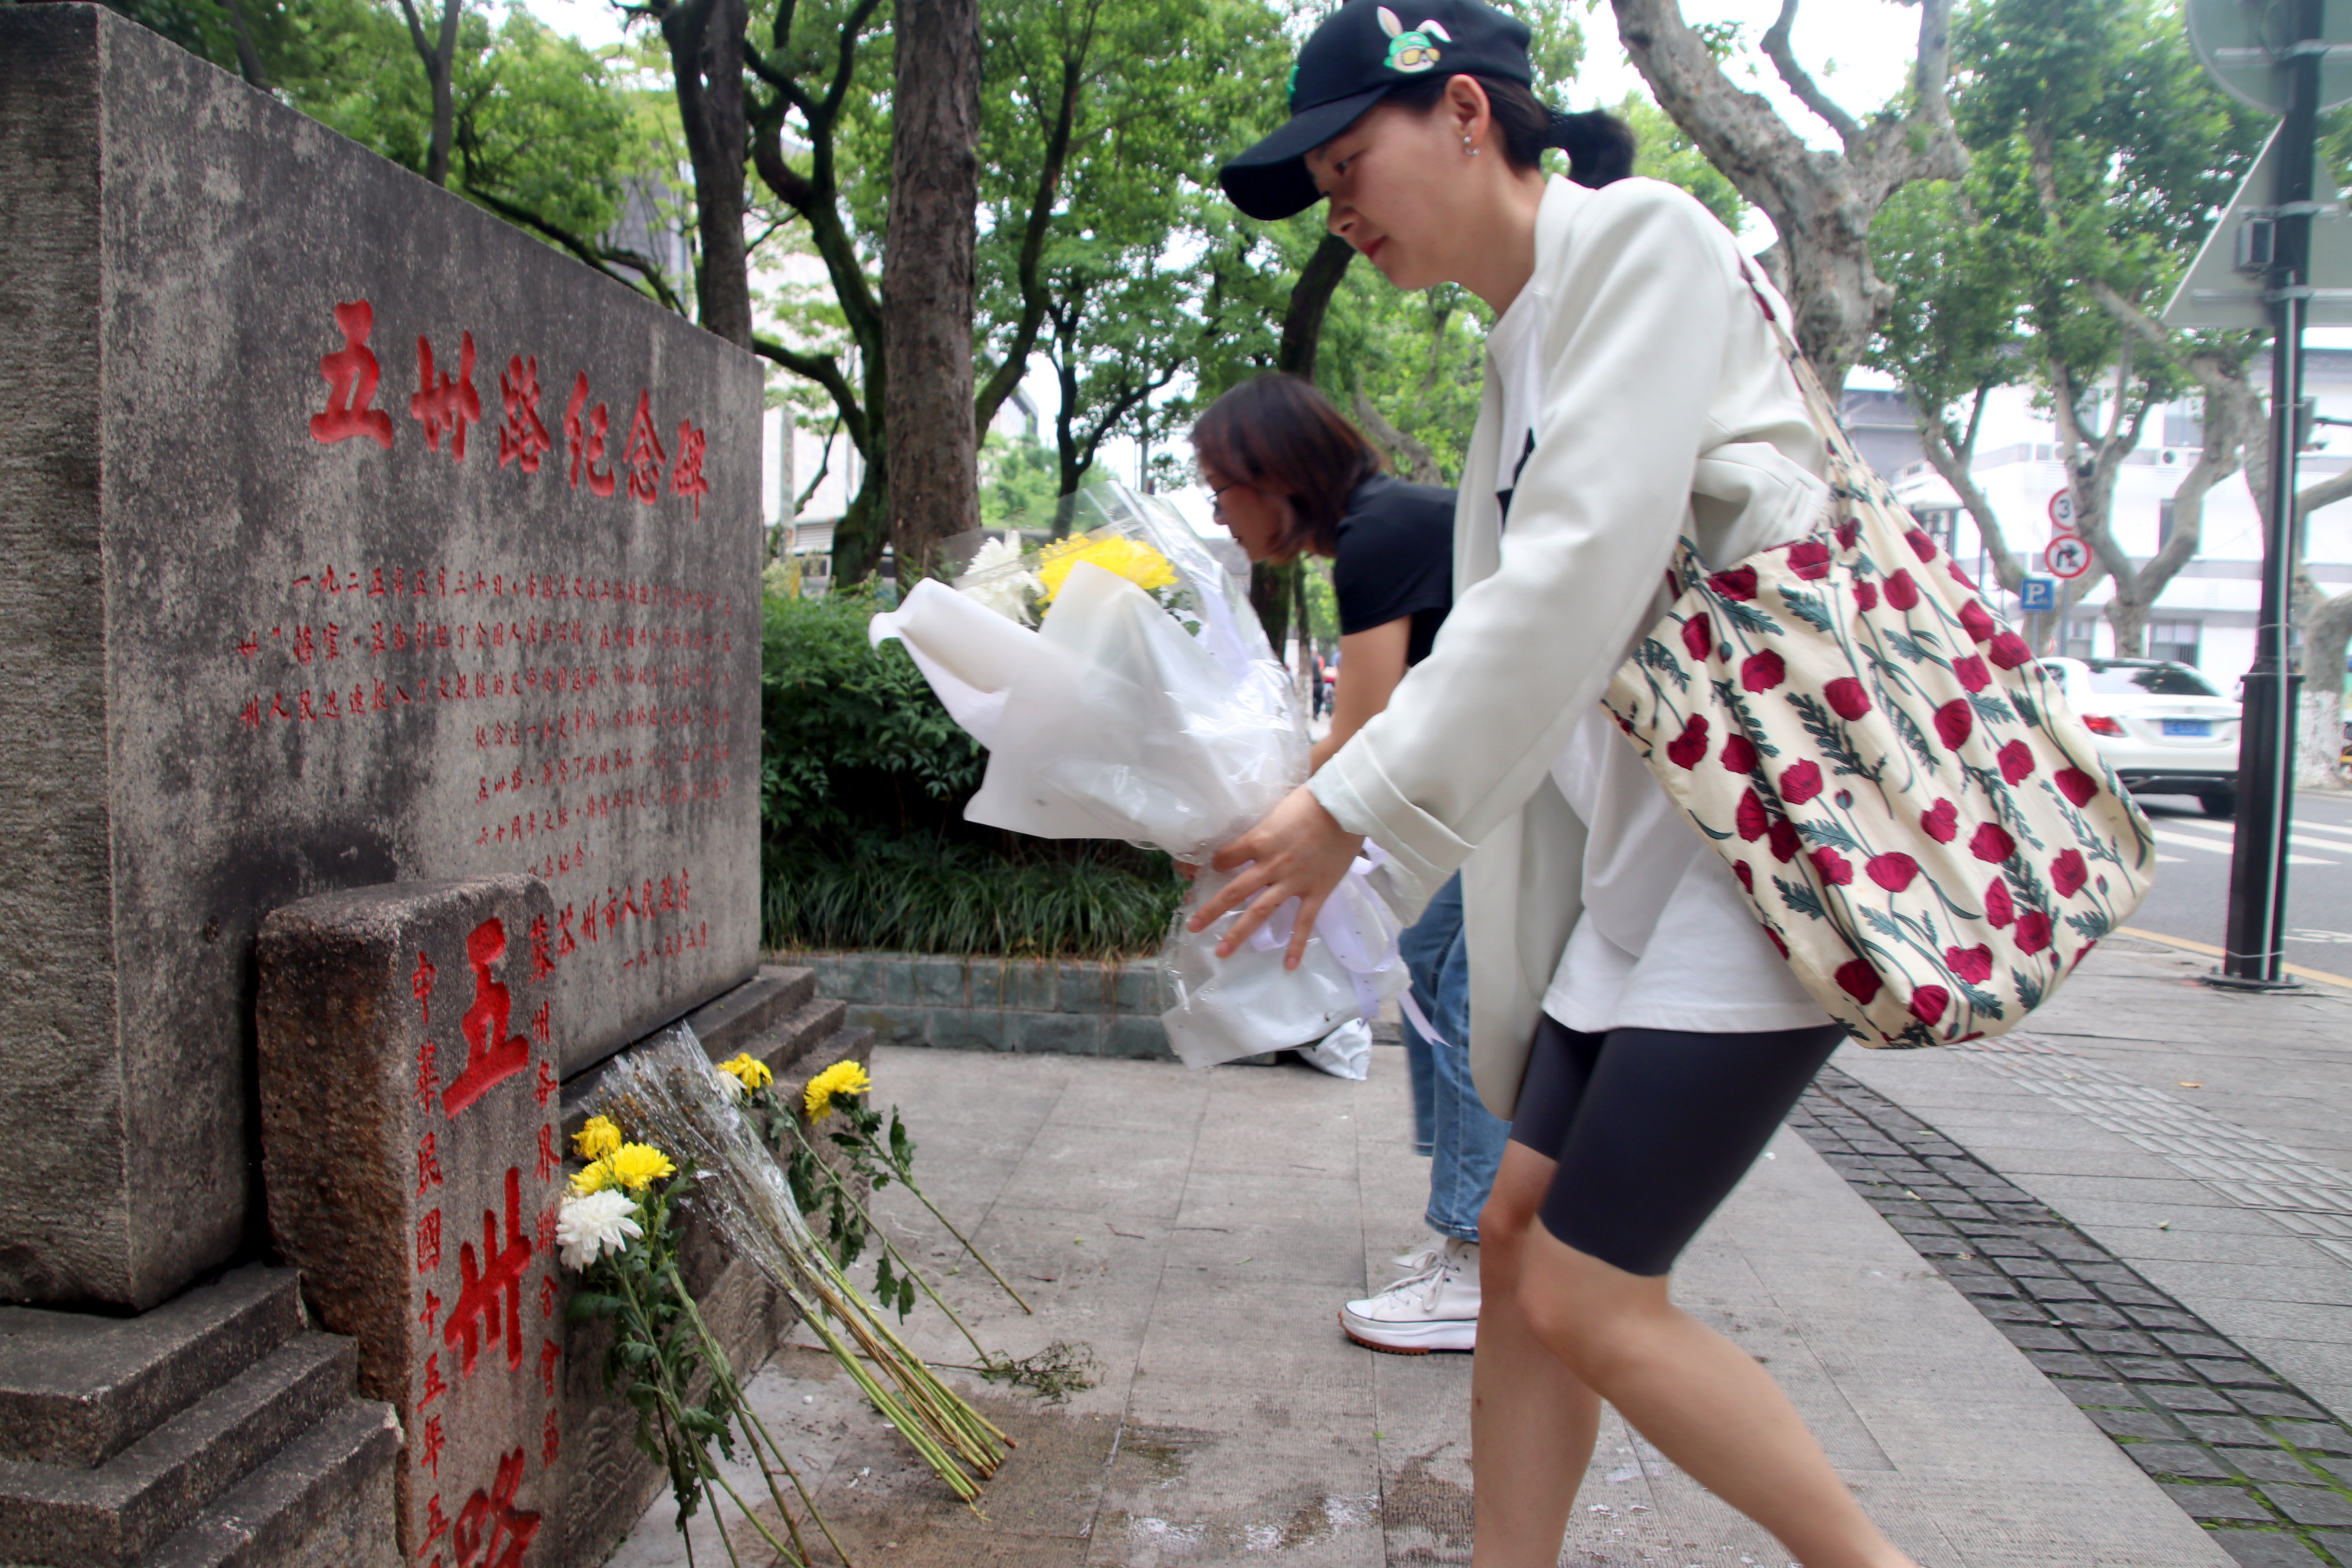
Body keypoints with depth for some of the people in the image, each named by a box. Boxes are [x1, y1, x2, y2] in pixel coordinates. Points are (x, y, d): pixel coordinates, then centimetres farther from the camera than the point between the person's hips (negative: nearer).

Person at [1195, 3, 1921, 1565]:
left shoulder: (1640, 239, -7)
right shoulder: (1522, 353, 18)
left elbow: (1581, 572, -19)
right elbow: (1515, 641, 17)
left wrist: (1358, 804, -16)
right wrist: (1332, 821, 12)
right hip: (1641, 855, 9)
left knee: (1588, 1297, -5)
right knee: (1520, 1239, 9)